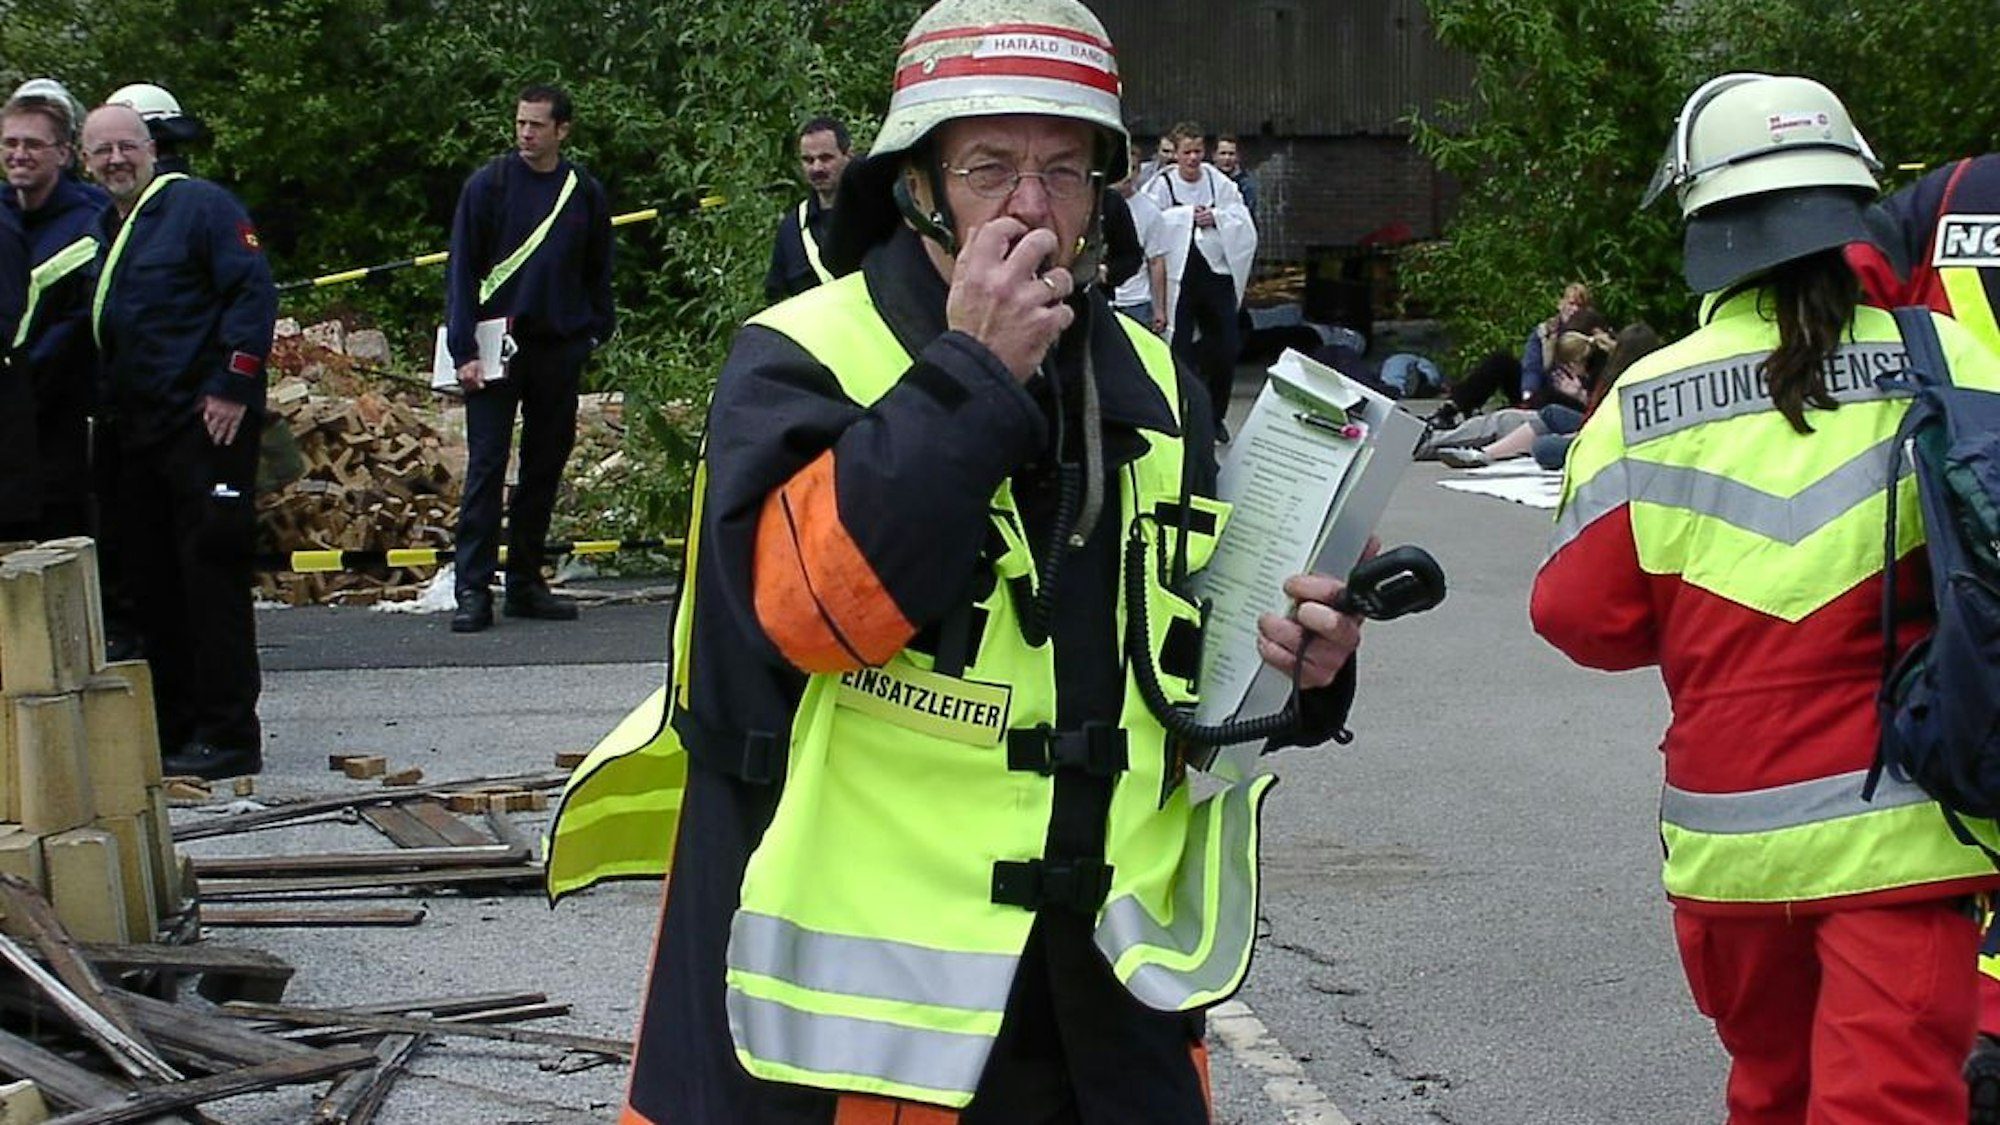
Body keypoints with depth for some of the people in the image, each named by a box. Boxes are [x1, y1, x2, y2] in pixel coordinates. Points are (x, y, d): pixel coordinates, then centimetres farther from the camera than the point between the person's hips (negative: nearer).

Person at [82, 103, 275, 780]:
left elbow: (254, 292, -12)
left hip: (207, 421, -8)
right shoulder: (100, 230, 17)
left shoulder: (199, 206, -5)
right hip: (133, 432, 8)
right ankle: (174, 729, 17)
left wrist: (232, 387, -17)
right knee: (152, 585, 9)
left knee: (211, 573, -7)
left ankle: (228, 736, -4)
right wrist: (104, 410, 13)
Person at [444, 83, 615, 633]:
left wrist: (597, 331, 4)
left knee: (546, 465, 7)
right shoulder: (488, 185, -2)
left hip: (559, 347, 3)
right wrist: (464, 349, -11)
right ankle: (473, 589, -6)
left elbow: (598, 272, 16)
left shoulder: (584, 192, 7)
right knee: (486, 466, -5)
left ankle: (527, 582, 16)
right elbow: (462, 269, -3)